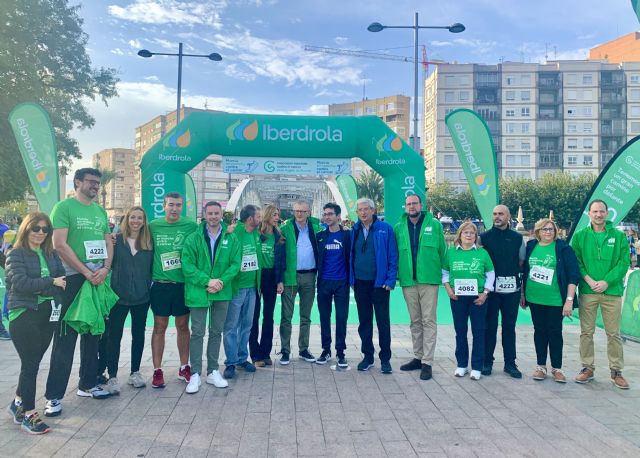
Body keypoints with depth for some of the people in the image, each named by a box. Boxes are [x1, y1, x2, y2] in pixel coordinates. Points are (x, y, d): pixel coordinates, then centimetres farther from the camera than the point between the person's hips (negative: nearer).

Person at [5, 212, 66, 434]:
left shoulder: (51, 254, 11)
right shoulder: (16, 255, -4)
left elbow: (62, 279, 5)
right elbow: (20, 283, -17)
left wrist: (42, 289, -11)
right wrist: (51, 282, -13)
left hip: (48, 315, 5)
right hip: (24, 315, -5)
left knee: (32, 362, 13)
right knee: (30, 364, -1)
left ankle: (18, 402, 32)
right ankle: (29, 414, 10)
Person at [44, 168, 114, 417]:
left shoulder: (100, 211, 13)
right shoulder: (64, 207, -6)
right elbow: (60, 245, -13)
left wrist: (105, 269, -6)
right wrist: (86, 272, -14)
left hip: (98, 279, 6)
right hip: (73, 278, -6)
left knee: (92, 333, 13)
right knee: (65, 338, -3)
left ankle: (87, 384, 25)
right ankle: (54, 395, 4)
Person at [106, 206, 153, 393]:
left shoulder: (148, 242, 4)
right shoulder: (116, 240, -3)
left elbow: (151, 268, 8)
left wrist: (148, 287, 0)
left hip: (142, 296, 3)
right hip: (119, 295, -3)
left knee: (138, 334, 12)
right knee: (114, 336, 2)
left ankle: (135, 372, 25)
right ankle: (112, 376, 11)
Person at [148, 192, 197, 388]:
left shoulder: (190, 226, -2)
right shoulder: (154, 226, 2)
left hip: (183, 283, 0)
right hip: (160, 284, 0)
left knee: (183, 326, 10)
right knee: (159, 327, 5)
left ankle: (184, 367, 24)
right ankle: (157, 370, 16)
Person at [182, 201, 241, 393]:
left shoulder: (231, 239, 2)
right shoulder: (193, 238, -2)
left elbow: (235, 264, -1)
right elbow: (187, 265, -9)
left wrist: (221, 281, -16)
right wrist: (207, 281, -18)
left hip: (222, 292, 2)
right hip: (198, 292, -2)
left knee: (216, 332, 12)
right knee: (197, 333, 3)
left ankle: (213, 372, 24)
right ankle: (195, 374, 12)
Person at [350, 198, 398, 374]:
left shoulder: (385, 229, -5)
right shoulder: (354, 230, 6)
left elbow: (393, 256, -6)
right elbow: (350, 255, 10)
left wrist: (391, 280, -11)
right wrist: (351, 279, 4)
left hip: (380, 283, -4)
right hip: (360, 283, 4)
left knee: (383, 321, 5)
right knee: (364, 321, 12)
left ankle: (385, 359, 16)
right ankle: (367, 357, 24)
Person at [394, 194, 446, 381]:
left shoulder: (434, 224, 1)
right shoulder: (399, 228, 7)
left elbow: (442, 250, 1)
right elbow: (394, 253, 9)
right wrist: (397, 275, 2)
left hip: (429, 279, -3)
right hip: (408, 281, 3)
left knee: (428, 321, -1)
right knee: (415, 321, 13)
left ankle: (427, 362, 5)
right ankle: (418, 357, 25)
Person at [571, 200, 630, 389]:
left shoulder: (619, 236, 2)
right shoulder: (579, 236, 3)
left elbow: (624, 263, -2)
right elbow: (575, 261, 0)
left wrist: (606, 281, -13)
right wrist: (588, 279, -13)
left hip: (612, 291, 0)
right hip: (587, 291, 0)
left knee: (614, 333, 7)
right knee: (586, 332, 6)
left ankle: (616, 371, 19)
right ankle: (587, 368, 19)